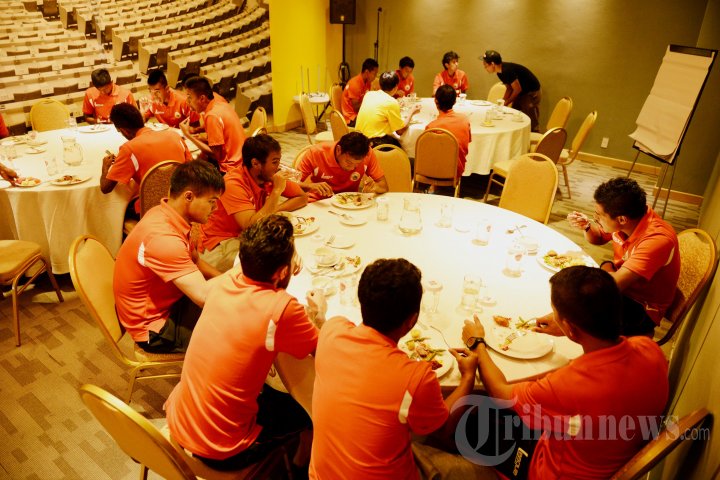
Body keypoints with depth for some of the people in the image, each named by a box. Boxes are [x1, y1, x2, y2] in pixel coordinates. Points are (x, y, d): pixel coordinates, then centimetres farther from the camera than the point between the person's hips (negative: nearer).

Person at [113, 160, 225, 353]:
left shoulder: (166, 214, -4)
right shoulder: (163, 237, -33)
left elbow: (194, 261, 10)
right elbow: (204, 295, -38)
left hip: (168, 301, 9)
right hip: (154, 328, -9)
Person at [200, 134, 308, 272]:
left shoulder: (269, 177, -4)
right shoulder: (233, 184, -25)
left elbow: (303, 197, 2)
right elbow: (252, 227, -34)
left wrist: (275, 210, -15)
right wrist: (277, 191, -31)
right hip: (220, 244, -7)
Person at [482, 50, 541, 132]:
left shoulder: (507, 70, -28)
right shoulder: (500, 72, 1)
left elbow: (517, 89, -22)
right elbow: (509, 88, 10)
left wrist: (506, 103, -11)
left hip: (532, 93, -9)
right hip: (522, 93, 9)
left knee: (531, 124, -8)